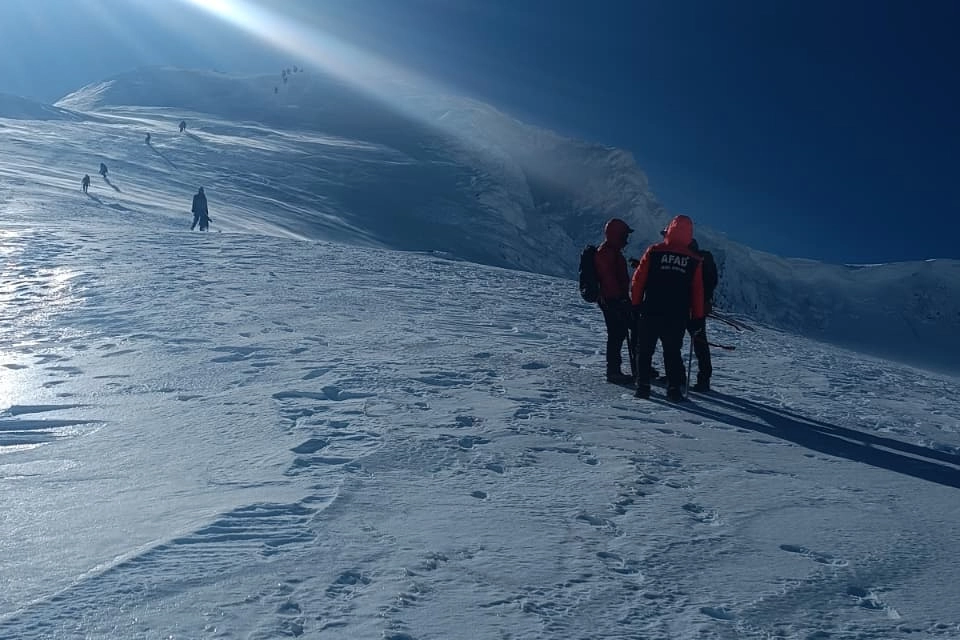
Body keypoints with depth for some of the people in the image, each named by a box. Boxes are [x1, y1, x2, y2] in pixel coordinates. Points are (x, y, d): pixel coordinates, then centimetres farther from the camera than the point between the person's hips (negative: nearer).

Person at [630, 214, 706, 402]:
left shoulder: (654, 251, -5)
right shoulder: (694, 261, 0)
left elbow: (637, 280, -4)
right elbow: (698, 293, 3)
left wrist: (635, 305, 7)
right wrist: (697, 319, 11)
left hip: (650, 312, -1)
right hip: (677, 317, 1)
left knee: (644, 350, 10)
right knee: (673, 352, 11)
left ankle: (643, 386, 6)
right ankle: (674, 389, 5)